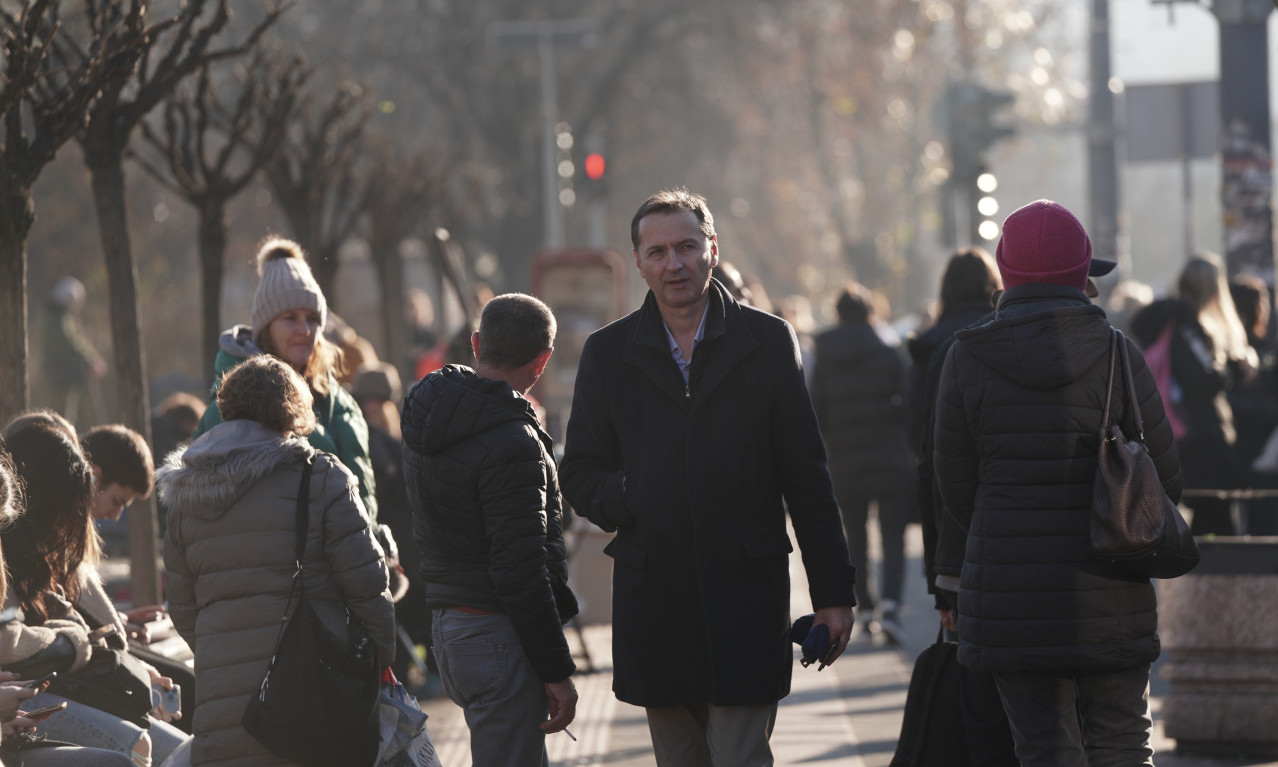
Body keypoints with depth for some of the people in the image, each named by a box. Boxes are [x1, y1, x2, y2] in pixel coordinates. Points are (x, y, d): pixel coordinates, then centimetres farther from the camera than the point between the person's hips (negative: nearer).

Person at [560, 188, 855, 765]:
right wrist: (631, 496, -13)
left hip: (746, 596, -2)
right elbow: (580, 478, 10)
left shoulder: (767, 341, 5)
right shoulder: (607, 354, 8)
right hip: (652, 603, 2)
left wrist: (833, 592, 2)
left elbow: (807, 478, 5)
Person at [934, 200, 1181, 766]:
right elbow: (1164, 481, 1)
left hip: (1009, 595, 0)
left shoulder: (968, 359, -4)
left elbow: (957, 486, 2)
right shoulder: (1117, 356, -5)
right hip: (1108, 593, 0)